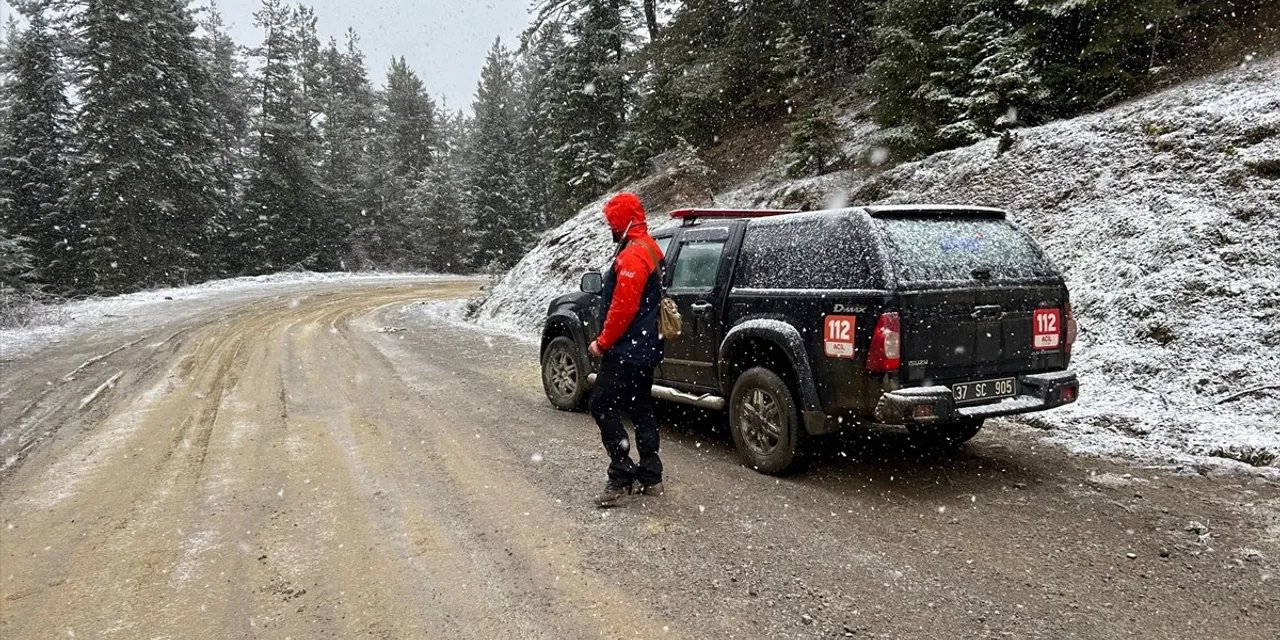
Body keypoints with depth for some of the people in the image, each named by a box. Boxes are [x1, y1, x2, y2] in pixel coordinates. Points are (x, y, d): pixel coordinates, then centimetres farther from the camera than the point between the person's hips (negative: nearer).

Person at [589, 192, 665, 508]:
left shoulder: (633, 254, -18)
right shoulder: (649, 249, 16)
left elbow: (623, 307, -24)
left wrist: (603, 342, -13)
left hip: (626, 351, -11)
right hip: (645, 349, 11)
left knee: (603, 406, -6)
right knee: (641, 409, 14)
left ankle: (622, 476, -5)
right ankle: (650, 477, 20)